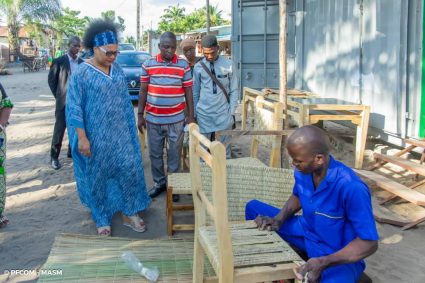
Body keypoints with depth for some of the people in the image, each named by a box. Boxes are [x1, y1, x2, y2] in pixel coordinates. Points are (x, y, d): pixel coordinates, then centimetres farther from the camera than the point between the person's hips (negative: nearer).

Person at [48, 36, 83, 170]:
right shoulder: (59, 61, -3)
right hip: (64, 101, -4)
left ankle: (72, 151, 25)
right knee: (59, 129, -2)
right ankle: (54, 157, 6)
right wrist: (58, 96, -1)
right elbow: (51, 80, 0)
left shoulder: (82, 62, 9)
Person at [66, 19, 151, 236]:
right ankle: (102, 220, 23)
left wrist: (130, 128, 13)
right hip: (96, 137, -5)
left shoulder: (117, 70, 5)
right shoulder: (81, 73, -12)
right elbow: (74, 108, -13)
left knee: (130, 170, 4)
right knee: (98, 177, 7)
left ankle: (131, 213, 21)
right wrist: (82, 138, -18)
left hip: (120, 133, 5)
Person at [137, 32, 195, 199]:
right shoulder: (148, 65, 1)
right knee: (155, 154, 12)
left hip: (176, 119, -1)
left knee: (174, 154, 8)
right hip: (153, 119, 2)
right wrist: (140, 115, 3)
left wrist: (191, 116, -1)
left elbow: (188, 91, 2)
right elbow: (143, 91, 5)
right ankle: (159, 183, 28)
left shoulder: (183, 65, -2)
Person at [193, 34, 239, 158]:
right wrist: (194, 115, 9)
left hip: (223, 114, -1)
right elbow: (195, 93, 8)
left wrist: (232, 113, 0)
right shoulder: (198, 67, 2)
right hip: (203, 115, 1)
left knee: (224, 148, 4)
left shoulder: (228, 64, -1)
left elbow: (234, 90, 3)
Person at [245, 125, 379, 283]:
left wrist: (323, 262, -36)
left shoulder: (352, 188, -33)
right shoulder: (303, 171, -12)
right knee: (253, 208, 8)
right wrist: (278, 219, -7)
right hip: (307, 233, 7)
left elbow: (369, 243, -27)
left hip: (341, 257, -7)